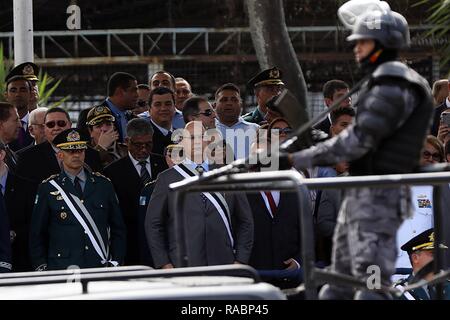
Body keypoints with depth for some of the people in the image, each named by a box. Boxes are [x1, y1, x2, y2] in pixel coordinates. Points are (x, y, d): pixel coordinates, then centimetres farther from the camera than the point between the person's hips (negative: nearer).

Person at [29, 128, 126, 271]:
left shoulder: (103, 185, 11)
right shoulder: (48, 188, 5)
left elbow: (118, 229, 13)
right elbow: (37, 233, 6)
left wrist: (116, 263, 4)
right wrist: (41, 267, -2)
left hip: (100, 268, 2)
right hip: (61, 268, -2)